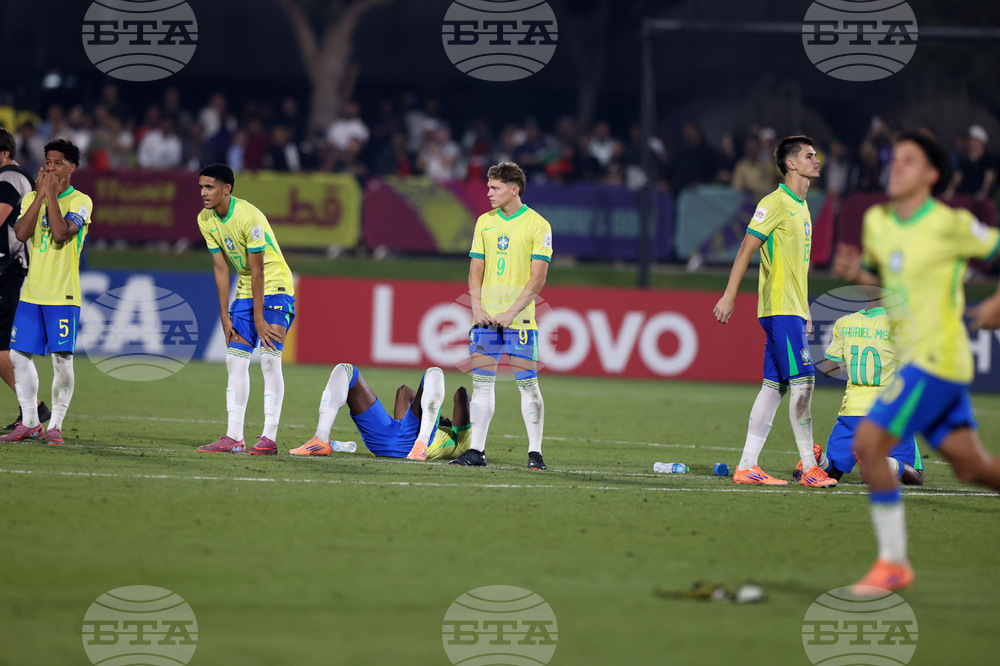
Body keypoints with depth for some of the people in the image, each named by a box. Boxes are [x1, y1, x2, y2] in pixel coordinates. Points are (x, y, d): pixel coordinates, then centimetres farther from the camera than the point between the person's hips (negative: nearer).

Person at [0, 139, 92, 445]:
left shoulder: (80, 201, -2)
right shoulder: (31, 199, 12)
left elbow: (61, 233, -19)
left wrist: (51, 194, -13)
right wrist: (40, 194, -7)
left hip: (63, 295, -5)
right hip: (32, 292, 5)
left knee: (62, 358, -6)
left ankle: (56, 425, 3)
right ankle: (30, 422, 13)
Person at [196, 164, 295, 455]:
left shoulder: (249, 217, -24)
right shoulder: (206, 220, -2)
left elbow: (257, 270, -21)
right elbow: (221, 269, 2)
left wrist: (259, 318, -19)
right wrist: (225, 317, 0)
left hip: (275, 288, -7)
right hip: (245, 291, 7)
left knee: (269, 358, -16)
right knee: (235, 360, 1)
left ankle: (269, 437, -17)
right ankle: (233, 437, 2)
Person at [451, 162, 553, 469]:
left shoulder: (537, 225, -4)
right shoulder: (484, 222, 12)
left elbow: (538, 277, -8)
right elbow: (476, 269, 13)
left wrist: (512, 312, -16)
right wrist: (477, 306, -3)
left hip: (519, 319, -5)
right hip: (486, 317, 5)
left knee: (527, 383, -5)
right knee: (481, 383, 3)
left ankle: (535, 452, -1)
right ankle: (476, 451, 7)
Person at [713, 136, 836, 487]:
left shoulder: (801, 206, 19)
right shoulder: (774, 204, -9)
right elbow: (746, 251, -11)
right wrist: (729, 296, -16)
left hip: (793, 309, 9)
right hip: (779, 308, -9)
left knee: (774, 385, 6)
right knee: (802, 381, -11)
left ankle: (747, 466, 7)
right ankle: (809, 468, -10)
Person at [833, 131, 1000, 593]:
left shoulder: (950, 225, -12)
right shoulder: (876, 222, 9)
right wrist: (855, 273, 2)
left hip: (936, 356, -7)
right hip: (907, 357, 7)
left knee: (868, 444, -15)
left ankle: (893, 563, -7)